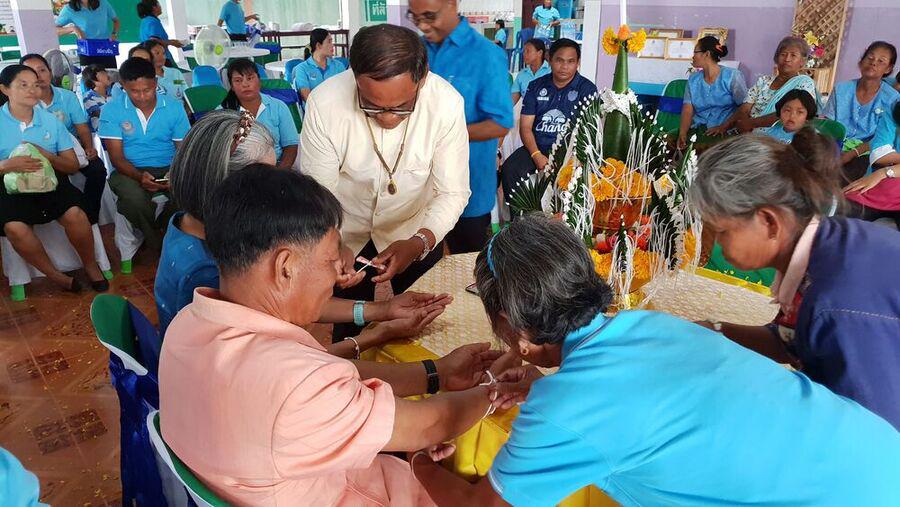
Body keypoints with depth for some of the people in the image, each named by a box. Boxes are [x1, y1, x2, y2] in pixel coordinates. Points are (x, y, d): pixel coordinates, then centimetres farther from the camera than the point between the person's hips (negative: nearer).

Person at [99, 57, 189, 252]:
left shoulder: (174, 107, 3)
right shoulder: (112, 110, -1)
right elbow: (117, 157, -3)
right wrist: (139, 176, -25)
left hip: (168, 169, 2)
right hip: (130, 171, -1)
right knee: (135, 198, -36)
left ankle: (158, 228, 0)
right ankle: (159, 247, -6)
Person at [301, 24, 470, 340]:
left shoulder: (447, 103, -28)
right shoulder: (325, 103, -29)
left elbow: (453, 192, -21)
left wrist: (419, 242, -39)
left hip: (417, 231, 1)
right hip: (346, 234, 0)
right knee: (349, 328, 20)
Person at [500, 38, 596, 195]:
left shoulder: (587, 89, 4)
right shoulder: (536, 86, 12)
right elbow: (525, 126, 7)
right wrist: (537, 155, -11)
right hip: (536, 148, 3)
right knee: (509, 170, -26)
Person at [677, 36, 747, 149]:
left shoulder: (732, 76, 1)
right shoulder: (693, 79, 14)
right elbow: (687, 110, 2)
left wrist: (724, 127, -20)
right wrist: (683, 133, -16)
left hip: (726, 132, -4)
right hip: (697, 129, 4)